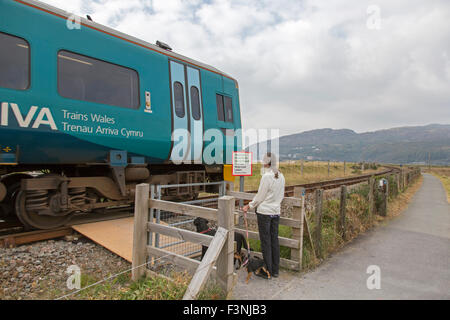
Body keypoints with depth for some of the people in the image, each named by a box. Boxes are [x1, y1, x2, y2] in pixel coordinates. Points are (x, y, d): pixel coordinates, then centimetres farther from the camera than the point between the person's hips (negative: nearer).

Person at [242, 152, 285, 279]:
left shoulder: (266, 177, -17)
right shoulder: (281, 176, 5)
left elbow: (260, 196, -12)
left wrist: (249, 206, 1)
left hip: (264, 212, -7)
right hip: (276, 212, 7)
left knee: (265, 242, 3)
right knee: (274, 240, 14)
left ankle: (267, 271, 13)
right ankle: (275, 270, 24)